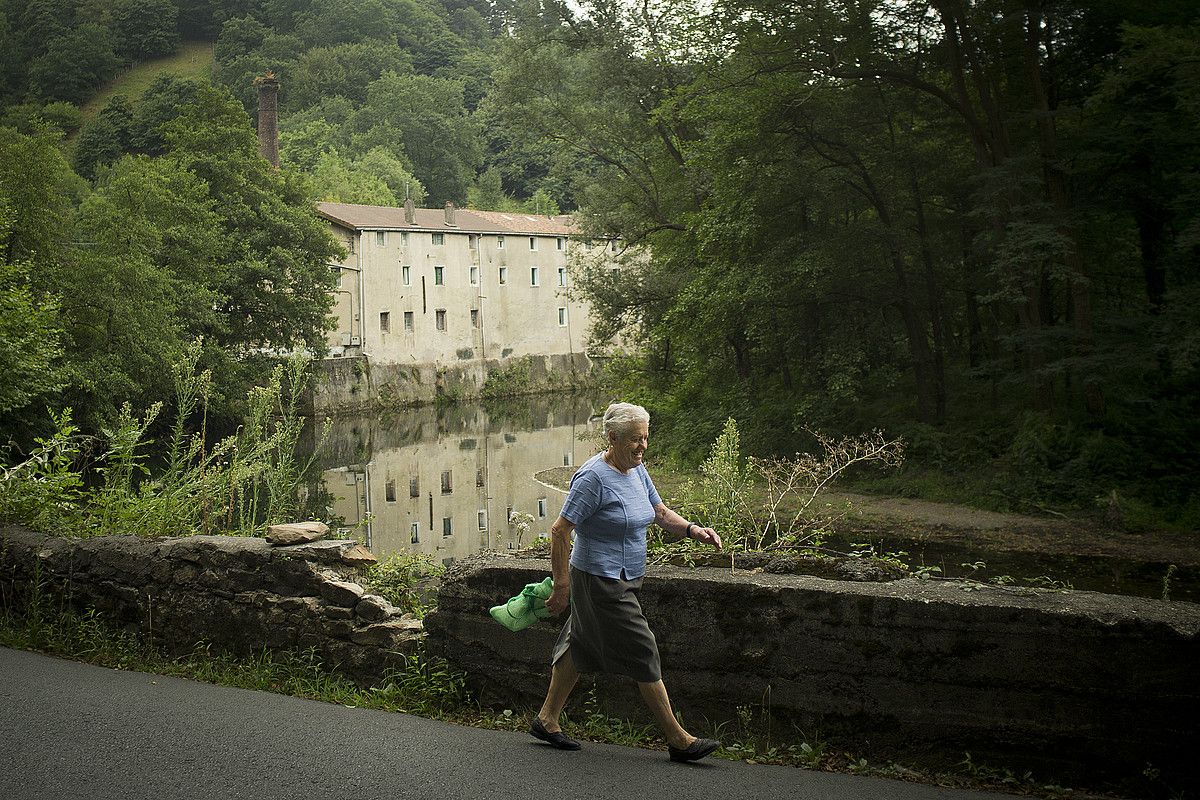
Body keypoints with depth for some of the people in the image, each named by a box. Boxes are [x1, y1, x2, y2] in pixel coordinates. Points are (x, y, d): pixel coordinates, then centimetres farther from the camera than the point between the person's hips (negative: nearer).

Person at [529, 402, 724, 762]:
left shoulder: (636, 470, 8)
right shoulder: (593, 477, -20)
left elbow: (660, 513, 16)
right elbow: (560, 530, -19)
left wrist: (692, 529, -2)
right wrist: (562, 586, -18)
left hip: (623, 580, 9)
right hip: (600, 581, -9)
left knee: (581, 648, 16)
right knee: (642, 653, -5)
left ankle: (546, 719, 29)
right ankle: (677, 739, 2)